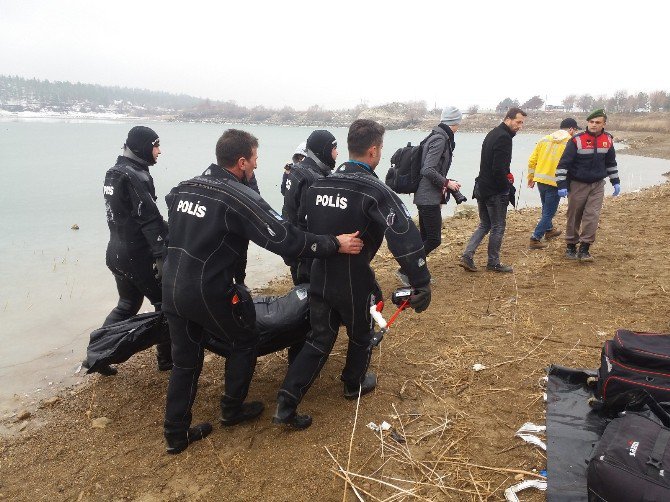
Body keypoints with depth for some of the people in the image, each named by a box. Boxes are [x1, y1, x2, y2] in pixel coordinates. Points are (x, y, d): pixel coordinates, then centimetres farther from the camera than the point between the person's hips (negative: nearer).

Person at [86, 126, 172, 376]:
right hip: (138, 255, -9)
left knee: (127, 304, 21)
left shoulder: (114, 172, 12)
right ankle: (167, 358, 17)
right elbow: (149, 220, -23)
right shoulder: (137, 176, -17)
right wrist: (161, 255, -24)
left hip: (117, 252, 9)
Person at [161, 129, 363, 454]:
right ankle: (232, 410, 32)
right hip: (208, 292, -7)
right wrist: (335, 244, -13)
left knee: (185, 360, 18)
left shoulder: (183, 188, 5)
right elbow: (285, 240, -20)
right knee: (244, 342, 18)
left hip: (172, 288, 7)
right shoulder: (239, 197, -17)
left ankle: (175, 434, 27)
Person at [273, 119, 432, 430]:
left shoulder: (318, 186, 2)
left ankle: (286, 404, 11)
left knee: (318, 340, 16)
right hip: (354, 283, -5)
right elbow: (406, 239, -26)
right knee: (361, 336, 22)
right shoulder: (376, 191, -17)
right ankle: (354, 385, 44)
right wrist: (422, 284, -21)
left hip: (320, 279, 5)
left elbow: (301, 231, 13)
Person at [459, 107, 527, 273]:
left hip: (481, 188, 9)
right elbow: (498, 169, -24)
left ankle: (467, 256, 7)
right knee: (498, 227, 5)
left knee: (484, 225, 17)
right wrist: (508, 186, -10)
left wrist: (506, 176, 8)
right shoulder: (504, 137, -17)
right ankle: (493, 263, 15)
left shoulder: (492, 134, 15)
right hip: (495, 191, -9)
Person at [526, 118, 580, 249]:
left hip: (540, 179, 6)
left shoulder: (544, 139, 8)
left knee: (546, 208, 26)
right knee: (549, 212, 4)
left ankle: (549, 230, 44)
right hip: (555, 182, -6)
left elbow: (532, 160, 8)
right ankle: (535, 239, 1)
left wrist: (531, 177, 18)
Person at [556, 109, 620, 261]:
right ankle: (571, 247, 21)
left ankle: (584, 249, 0)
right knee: (574, 217, 6)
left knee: (592, 216, -7)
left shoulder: (608, 140, 2)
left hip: (597, 185, 3)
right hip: (578, 184, -3)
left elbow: (611, 162, 17)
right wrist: (562, 185, -19)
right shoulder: (577, 140, -14)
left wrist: (615, 182, 17)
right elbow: (563, 163, -14)